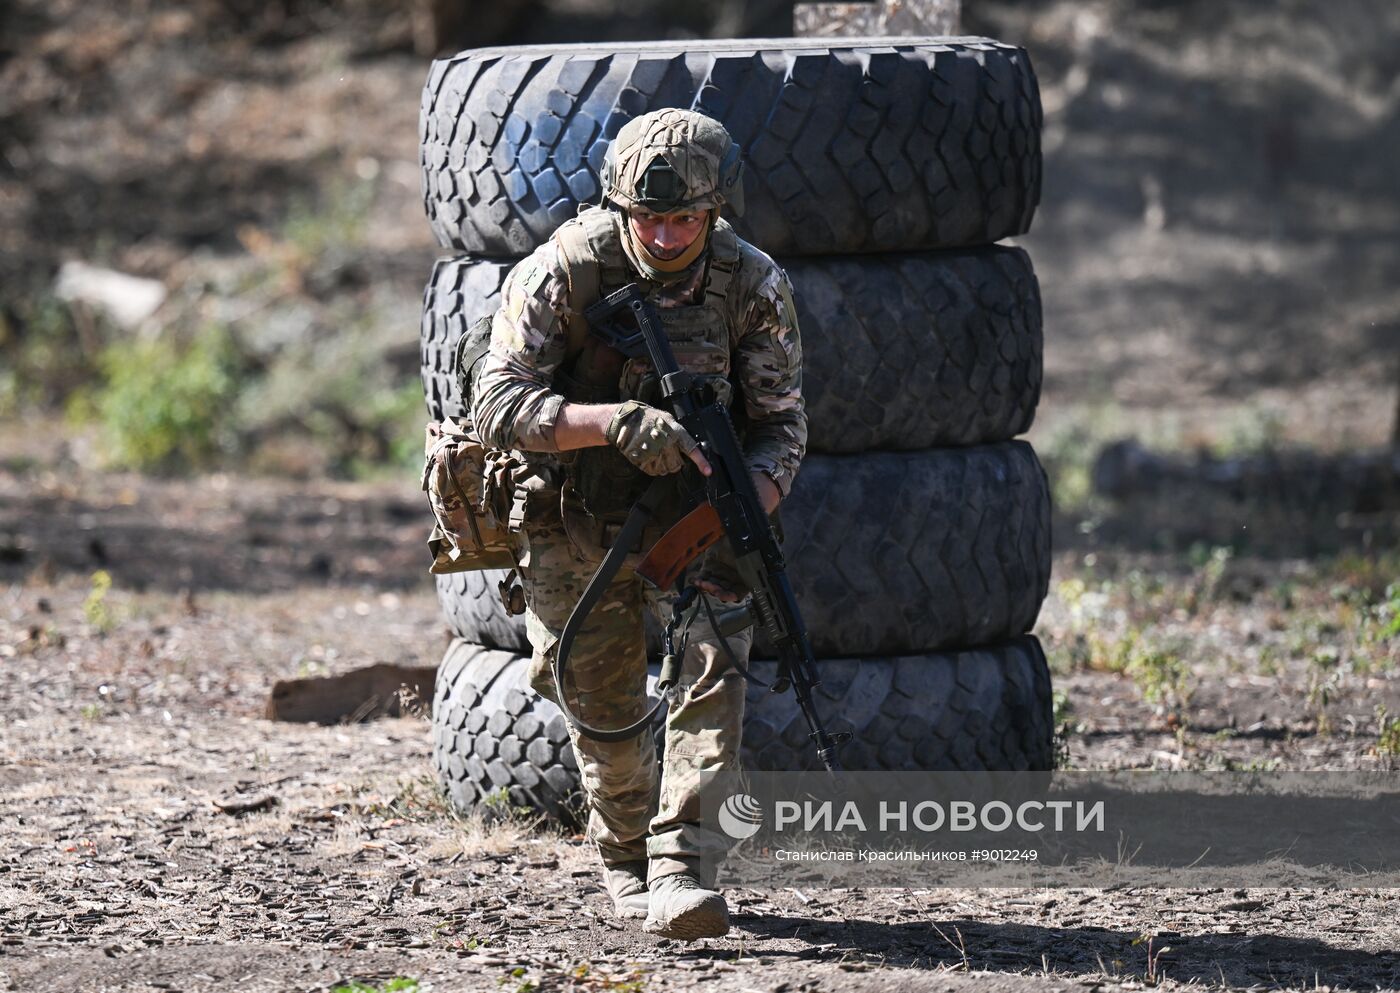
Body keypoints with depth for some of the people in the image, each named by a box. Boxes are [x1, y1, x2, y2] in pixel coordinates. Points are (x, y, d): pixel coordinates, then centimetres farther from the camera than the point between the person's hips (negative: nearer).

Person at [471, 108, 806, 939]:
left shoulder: (754, 286, -14)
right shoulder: (564, 271, -20)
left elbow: (782, 423, -7)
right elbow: (497, 403, -26)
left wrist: (749, 504, -29)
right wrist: (617, 422, -41)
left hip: (696, 518, 0)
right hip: (578, 525, 0)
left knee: (711, 668, -22)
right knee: (603, 704, 9)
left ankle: (684, 871, -27)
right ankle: (627, 859, 35)